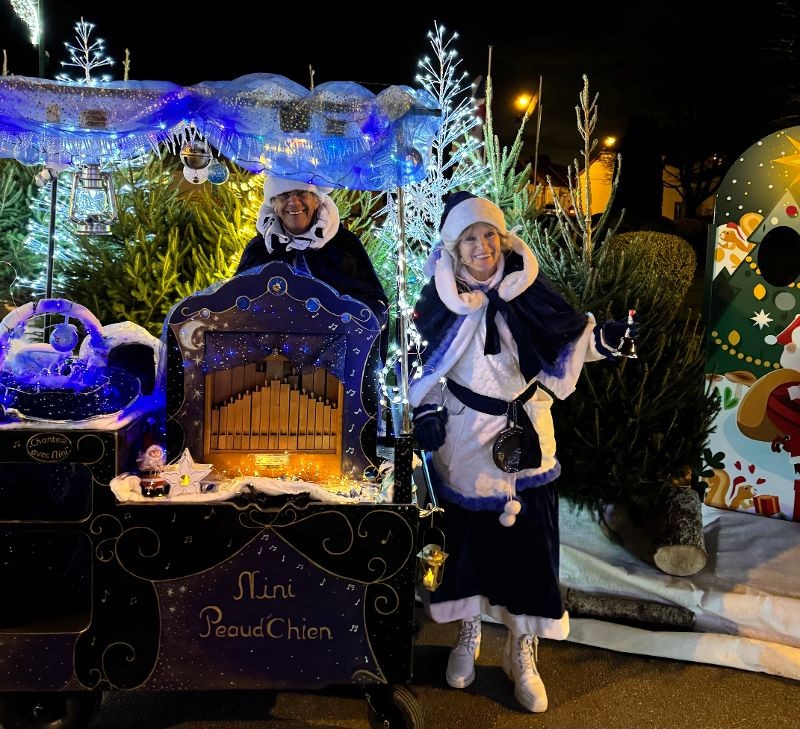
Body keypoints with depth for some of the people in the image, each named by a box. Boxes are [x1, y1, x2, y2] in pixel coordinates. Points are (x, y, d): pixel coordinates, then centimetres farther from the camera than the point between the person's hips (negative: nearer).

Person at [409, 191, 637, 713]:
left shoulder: (527, 290, -5)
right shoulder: (439, 300, -5)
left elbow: (565, 339, 1)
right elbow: (422, 366, 3)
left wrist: (604, 338, -17)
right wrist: (427, 412, -9)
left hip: (525, 435, 0)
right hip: (463, 439, 0)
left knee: (528, 537, 2)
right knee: (467, 533, 10)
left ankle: (523, 651, 20)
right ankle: (469, 633, 33)